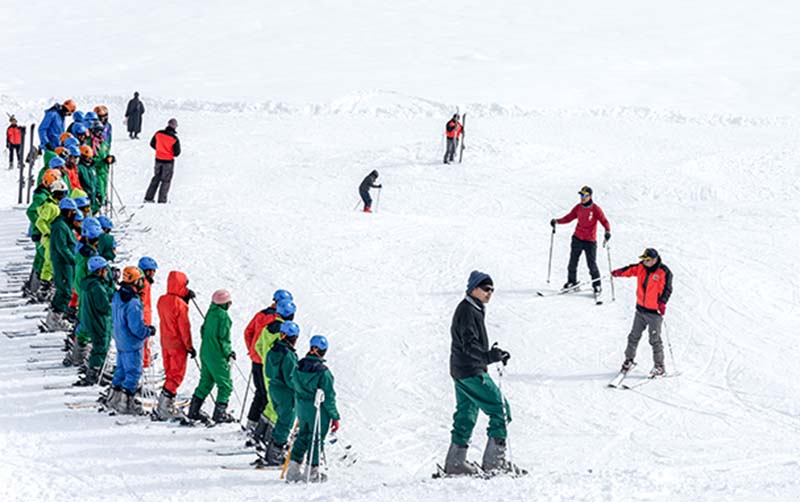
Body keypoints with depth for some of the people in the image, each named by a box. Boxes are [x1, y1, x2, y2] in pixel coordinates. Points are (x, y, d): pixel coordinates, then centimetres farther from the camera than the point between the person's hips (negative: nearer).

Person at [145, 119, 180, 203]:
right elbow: (177, 153, -14)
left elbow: (152, 144, 5)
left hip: (158, 159, 4)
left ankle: (148, 197, 19)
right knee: (166, 180, 9)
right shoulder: (174, 139, -19)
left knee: (156, 178, 19)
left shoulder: (158, 134, -8)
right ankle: (162, 199, 8)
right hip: (168, 161, -4)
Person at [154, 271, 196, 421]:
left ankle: (168, 405, 18)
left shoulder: (162, 300, 2)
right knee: (177, 375, -1)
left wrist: (186, 298, 12)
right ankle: (163, 407, -7)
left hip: (165, 342, 7)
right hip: (178, 344, -7)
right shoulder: (180, 305, -20)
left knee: (170, 374, 16)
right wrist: (190, 346, -9)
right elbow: (184, 327, -17)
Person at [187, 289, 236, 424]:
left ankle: (194, 410, 19)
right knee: (225, 384, 2)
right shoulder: (223, 316, -17)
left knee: (206, 382, 18)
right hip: (217, 356, -8)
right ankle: (220, 413, 1)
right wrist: (229, 353, -7)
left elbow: (203, 331, 15)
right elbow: (223, 337, -18)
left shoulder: (211, 312, 7)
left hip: (205, 353, 8)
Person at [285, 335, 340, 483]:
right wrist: (335, 417, -8)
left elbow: (296, 388, 8)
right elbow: (329, 396, -17)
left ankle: (293, 470, 17)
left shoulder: (299, 366, -2)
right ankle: (313, 472, 16)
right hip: (319, 412, -6)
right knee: (316, 440, 9)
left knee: (302, 437, 19)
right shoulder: (323, 372, -21)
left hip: (302, 409, 6)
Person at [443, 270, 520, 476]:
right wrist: (487, 356, -40)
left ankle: (455, 462, 19)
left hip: (462, 373, 11)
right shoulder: (467, 311, -15)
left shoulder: (474, 310, 16)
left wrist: (494, 354, 34)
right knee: (501, 409, -8)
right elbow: (469, 344, -26)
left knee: (466, 415, 15)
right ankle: (494, 460, -8)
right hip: (471, 372, -11)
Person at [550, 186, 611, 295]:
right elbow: (569, 217, 11)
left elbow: (604, 221, -13)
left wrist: (608, 232, -31)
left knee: (592, 264, -5)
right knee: (572, 262, 8)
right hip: (577, 239, 5)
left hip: (590, 241, -5)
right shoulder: (578, 207, 3)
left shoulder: (595, 209, -11)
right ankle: (572, 282, 24)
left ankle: (597, 286, 9)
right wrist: (557, 221, -4)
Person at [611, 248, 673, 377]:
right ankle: (629, 360, 31)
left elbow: (667, 289, -16)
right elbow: (632, 270, 0)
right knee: (634, 336, 15)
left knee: (655, 339, -2)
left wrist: (662, 302, -30)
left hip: (654, 311, -6)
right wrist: (620, 272, -21)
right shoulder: (641, 267, 1)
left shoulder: (664, 272, -15)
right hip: (641, 309, 6)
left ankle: (659, 366, 9)